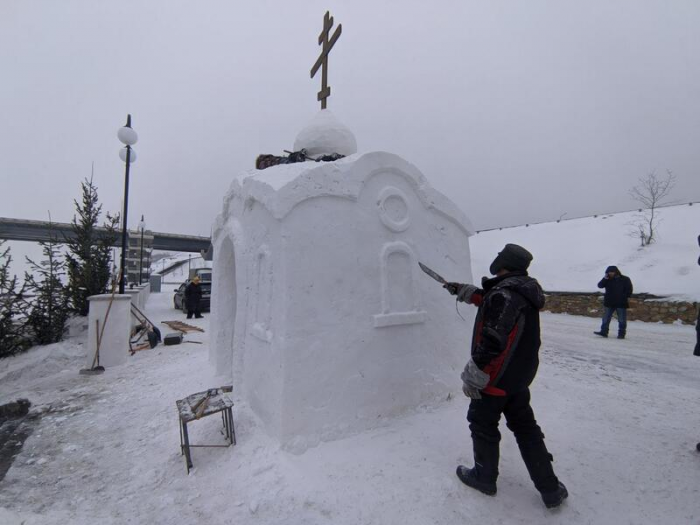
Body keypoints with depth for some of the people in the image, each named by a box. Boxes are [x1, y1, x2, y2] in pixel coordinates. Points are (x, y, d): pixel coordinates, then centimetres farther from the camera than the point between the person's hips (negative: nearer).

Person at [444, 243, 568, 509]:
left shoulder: (504, 292, -25)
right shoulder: (525, 289, 4)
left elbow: (492, 341, -29)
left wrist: (473, 375, -22)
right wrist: (464, 290, 26)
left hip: (497, 377, -8)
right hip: (521, 375, 9)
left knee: (483, 424, 13)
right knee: (525, 427, 21)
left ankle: (484, 477, 32)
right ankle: (550, 488, 29)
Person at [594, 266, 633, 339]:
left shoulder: (625, 279, -2)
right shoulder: (607, 280, 7)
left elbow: (629, 289, -3)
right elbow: (600, 285, -3)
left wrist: (627, 297, -13)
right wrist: (605, 279, -14)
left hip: (621, 303, -3)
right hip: (609, 303, 3)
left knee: (622, 320, 4)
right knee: (606, 318, 5)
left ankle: (621, 333, 13)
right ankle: (604, 332, 9)